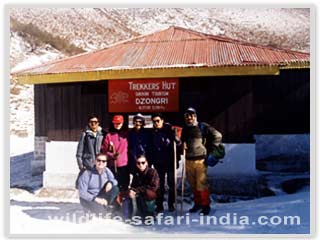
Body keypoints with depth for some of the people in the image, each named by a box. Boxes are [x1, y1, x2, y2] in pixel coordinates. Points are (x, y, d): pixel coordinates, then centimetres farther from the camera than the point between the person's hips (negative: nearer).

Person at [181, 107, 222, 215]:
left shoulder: (202, 126, -3)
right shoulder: (185, 129, 14)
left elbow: (218, 136, 0)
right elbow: (182, 141, 28)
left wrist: (211, 149, -1)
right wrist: (182, 144, 5)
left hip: (200, 160, -5)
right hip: (188, 160, 5)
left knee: (201, 184, -6)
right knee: (193, 184, 13)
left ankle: (206, 205, 8)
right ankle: (197, 203, 28)